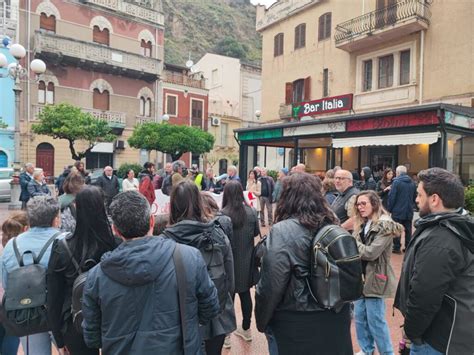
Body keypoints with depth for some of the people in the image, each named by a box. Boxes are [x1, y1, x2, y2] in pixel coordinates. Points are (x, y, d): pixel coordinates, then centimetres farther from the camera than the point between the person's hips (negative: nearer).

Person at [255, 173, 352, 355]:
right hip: (336, 317, 6)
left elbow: (271, 284, -20)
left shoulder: (282, 231, -20)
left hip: (298, 323, -5)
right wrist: (346, 312, 21)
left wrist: (262, 320, -4)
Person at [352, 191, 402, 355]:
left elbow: (371, 252, -22)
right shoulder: (362, 224, 10)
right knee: (359, 316, 14)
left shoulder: (385, 225, -15)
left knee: (375, 320, 2)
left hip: (375, 278, -8)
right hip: (361, 276, 8)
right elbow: (357, 247, 9)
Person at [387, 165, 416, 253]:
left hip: (398, 211, -5)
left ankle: (397, 248, 6)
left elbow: (391, 196, -14)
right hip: (409, 211, 5)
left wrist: (389, 209, -5)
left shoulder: (396, 182, -13)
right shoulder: (412, 183, 5)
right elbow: (414, 197, 11)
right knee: (408, 229, 12)